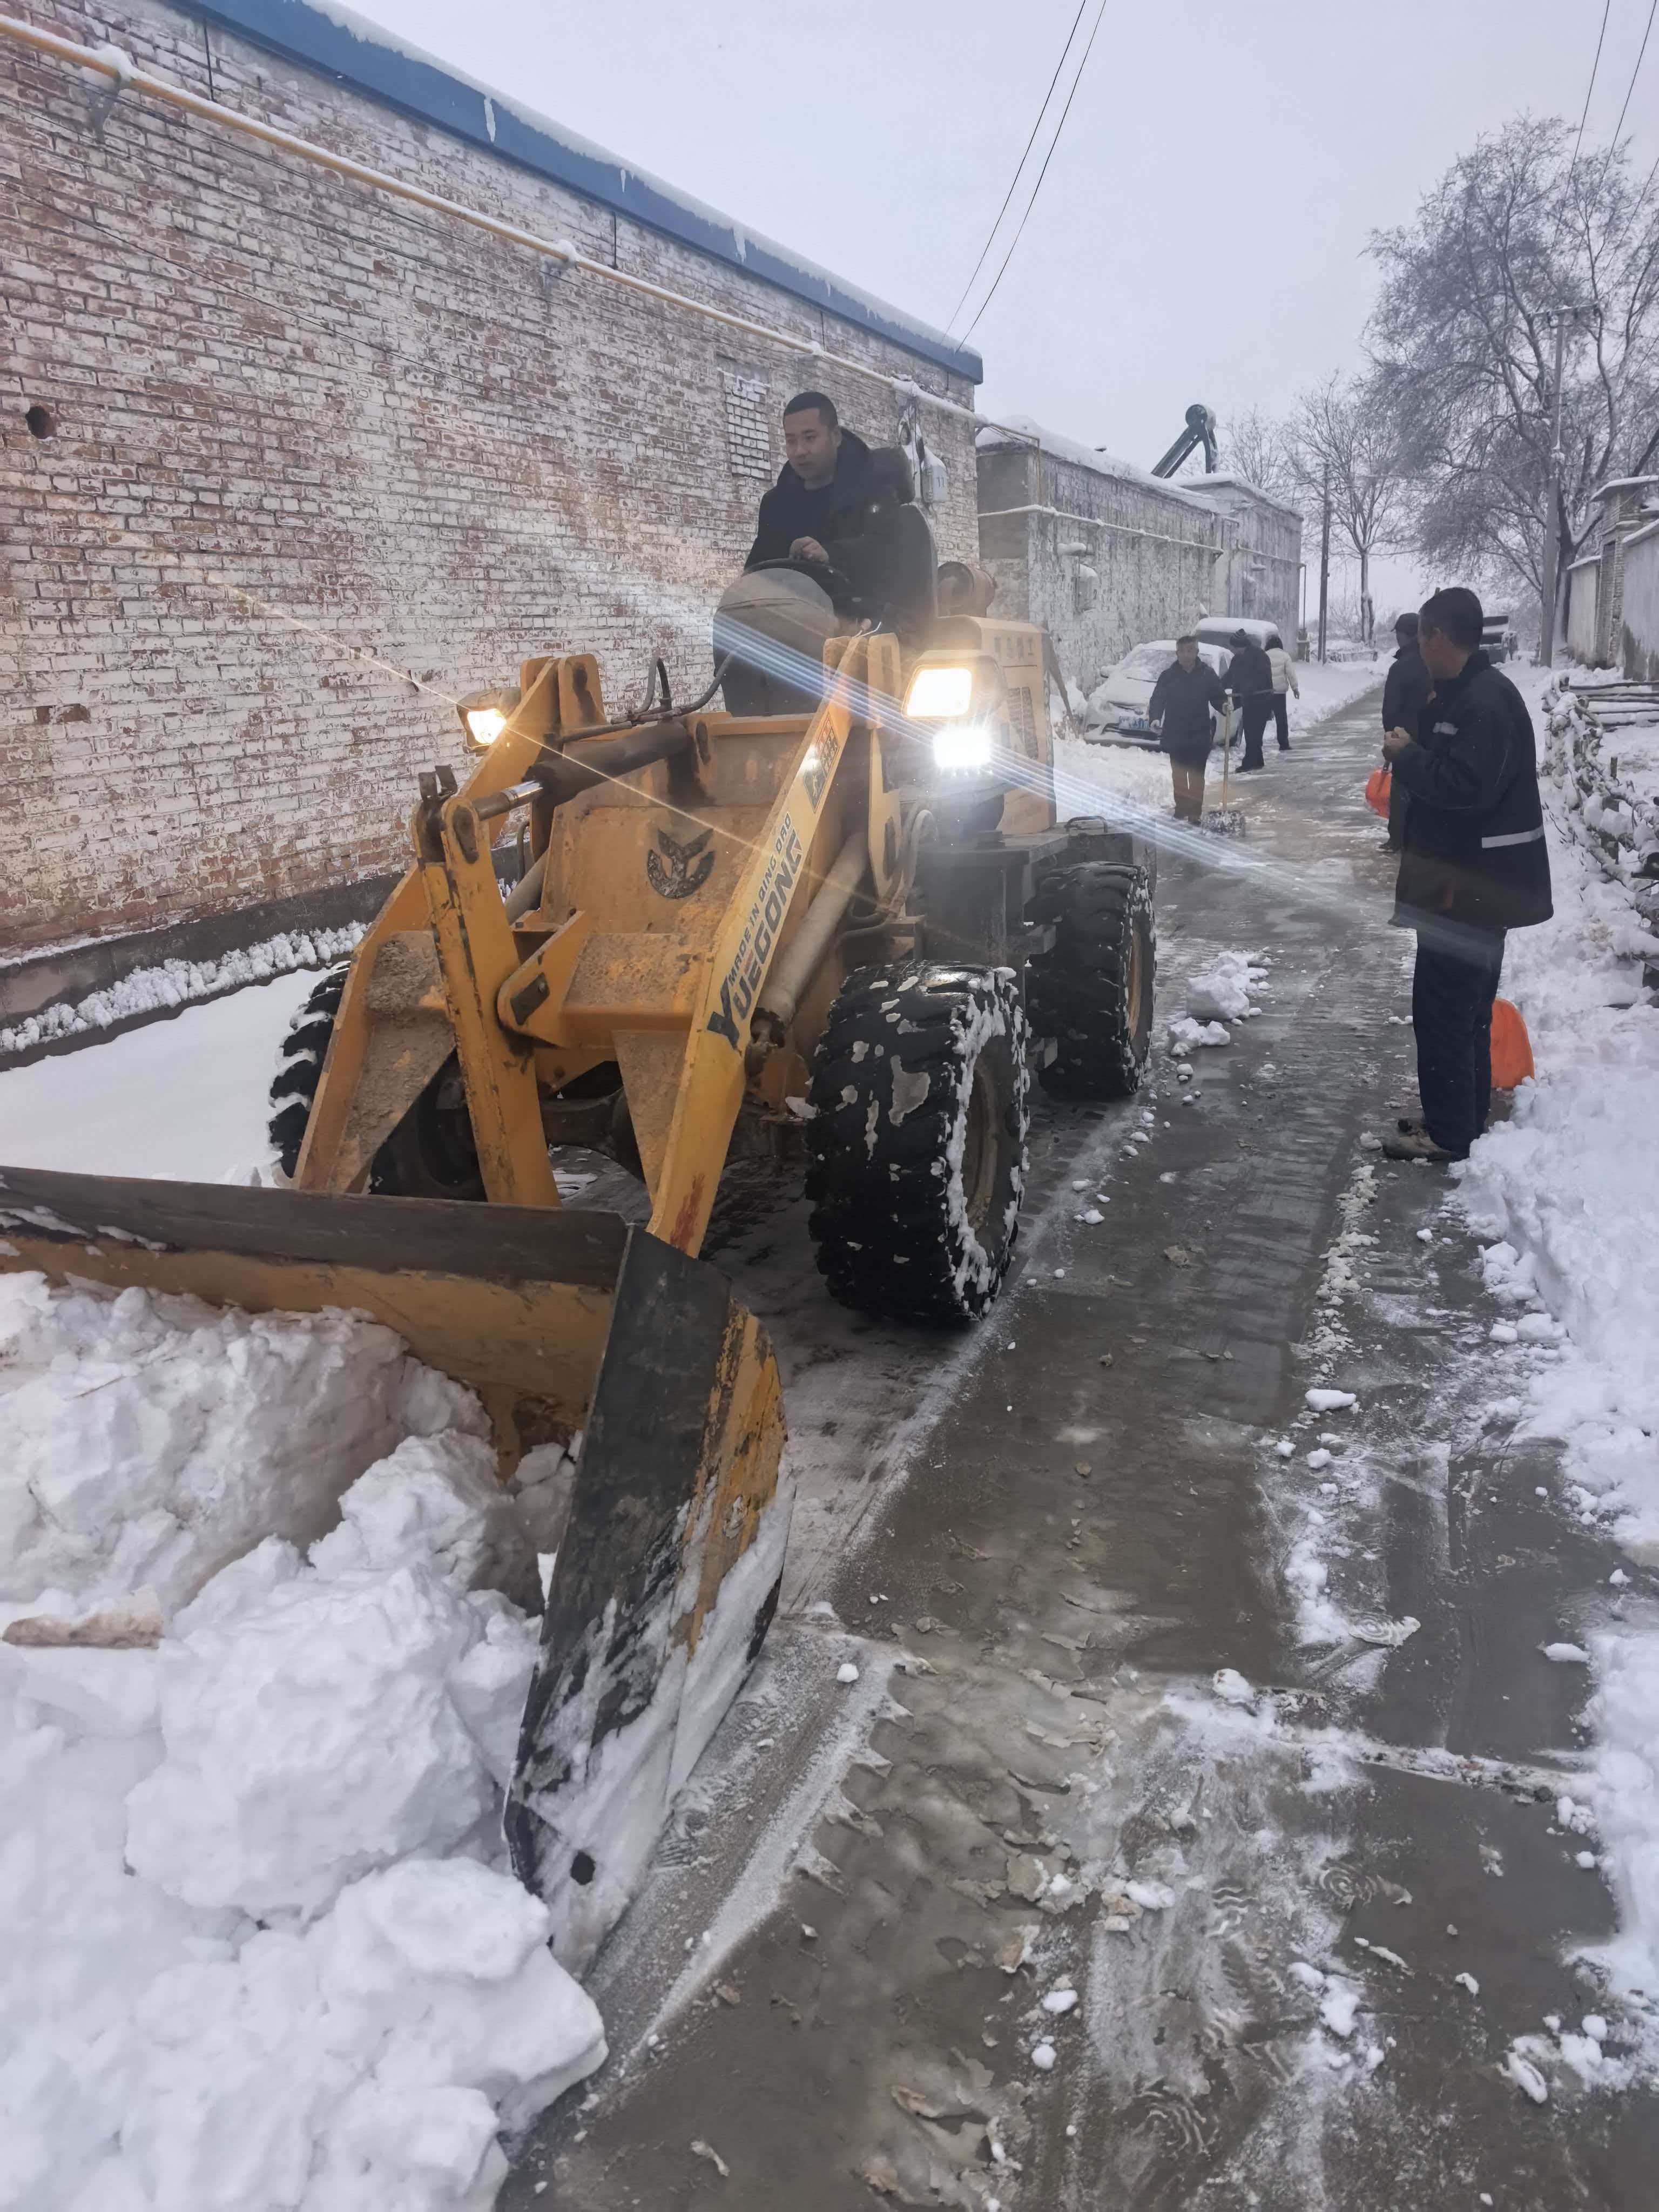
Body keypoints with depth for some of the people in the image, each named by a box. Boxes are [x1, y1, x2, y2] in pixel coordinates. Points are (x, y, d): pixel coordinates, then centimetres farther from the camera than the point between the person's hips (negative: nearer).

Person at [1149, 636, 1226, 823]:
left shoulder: (1207, 674, 1)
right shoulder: (1168, 676, -1)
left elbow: (1217, 696, 4)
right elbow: (1157, 700, -1)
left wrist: (1224, 706, -18)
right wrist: (1155, 718, -19)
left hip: (1200, 736, 0)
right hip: (1175, 735, 1)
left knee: (1197, 775, 2)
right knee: (1179, 775, 8)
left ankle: (1196, 811, 7)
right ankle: (1181, 809, 17)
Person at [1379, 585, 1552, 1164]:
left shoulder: (1485, 700, -20)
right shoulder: (1463, 693, 12)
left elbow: (1468, 788, -27)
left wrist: (1407, 756, -17)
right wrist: (1411, 750, 3)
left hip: (1471, 882, -11)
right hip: (1475, 877, 11)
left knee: (1442, 1004, -6)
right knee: (1467, 1003, 18)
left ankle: (1449, 1132, 1)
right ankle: (1466, 1113, 30)